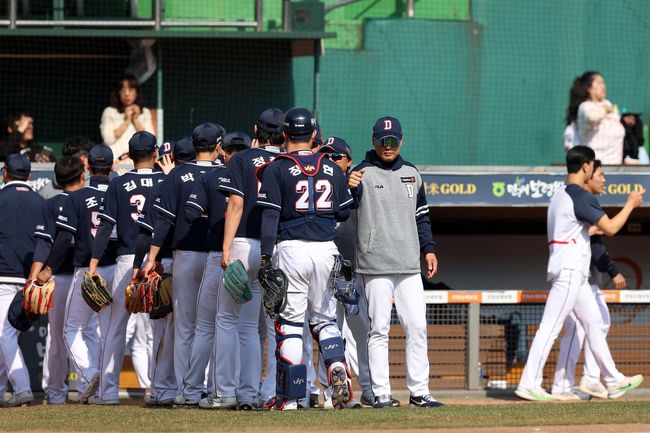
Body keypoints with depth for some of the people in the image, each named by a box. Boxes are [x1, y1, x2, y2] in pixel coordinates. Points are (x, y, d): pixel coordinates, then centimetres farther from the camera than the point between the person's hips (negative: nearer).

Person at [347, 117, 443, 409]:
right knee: (379, 329, -3)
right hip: (376, 265, -5)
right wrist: (350, 189, -36)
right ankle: (381, 393, 0)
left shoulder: (411, 174, 14)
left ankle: (419, 392, 6)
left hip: (409, 265, 5)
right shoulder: (362, 173, -2)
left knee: (417, 327, 2)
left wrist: (428, 248, 11)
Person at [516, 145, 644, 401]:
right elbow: (610, 228, -17)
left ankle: (614, 382, 18)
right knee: (550, 327, -11)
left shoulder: (560, 195, 16)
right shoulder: (580, 196, -14)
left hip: (576, 274, 10)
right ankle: (529, 384, -12)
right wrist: (630, 205, -3)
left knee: (594, 323, 13)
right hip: (570, 271, -10)